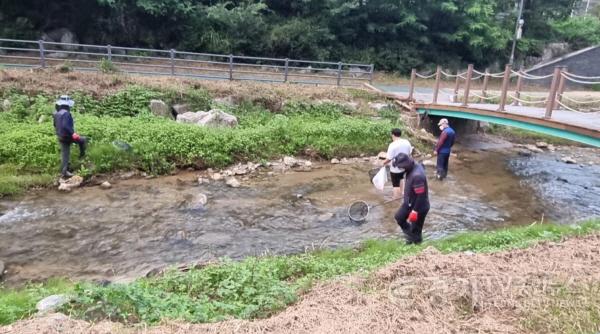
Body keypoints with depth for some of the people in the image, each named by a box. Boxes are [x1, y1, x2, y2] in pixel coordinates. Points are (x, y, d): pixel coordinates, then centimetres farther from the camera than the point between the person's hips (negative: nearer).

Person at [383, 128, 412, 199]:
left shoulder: (393, 145, -25)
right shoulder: (407, 142, -5)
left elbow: (389, 158, -23)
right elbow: (410, 153, 7)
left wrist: (384, 163, -4)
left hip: (395, 169, -7)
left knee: (396, 185, 4)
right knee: (400, 179, 32)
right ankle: (400, 194, 49)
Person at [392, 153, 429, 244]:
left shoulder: (417, 176, -36)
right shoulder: (413, 167, -6)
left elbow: (421, 196, -30)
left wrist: (415, 211, -24)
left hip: (419, 207, -9)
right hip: (409, 203, 10)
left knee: (415, 230, 9)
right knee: (399, 217, 22)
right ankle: (410, 235, 39)